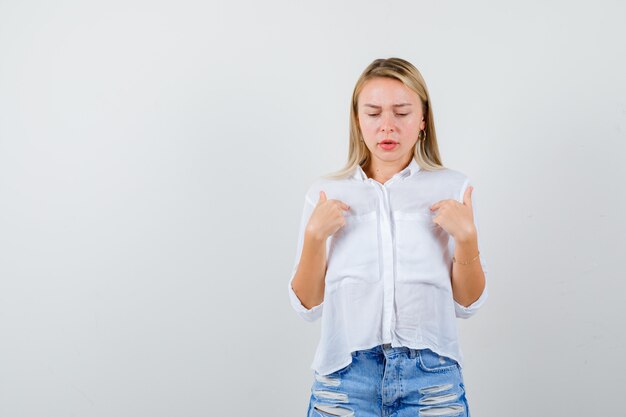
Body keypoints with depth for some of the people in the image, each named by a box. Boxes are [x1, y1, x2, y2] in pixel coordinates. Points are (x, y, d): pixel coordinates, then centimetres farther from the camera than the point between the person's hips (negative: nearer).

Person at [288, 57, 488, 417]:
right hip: (346, 379, 1)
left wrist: (466, 236, -12)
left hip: (433, 379, 0)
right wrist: (314, 236, -10)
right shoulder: (325, 193, 3)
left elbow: (468, 304, 3)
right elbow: (308, 306, 3)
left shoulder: (453, 188, 1)